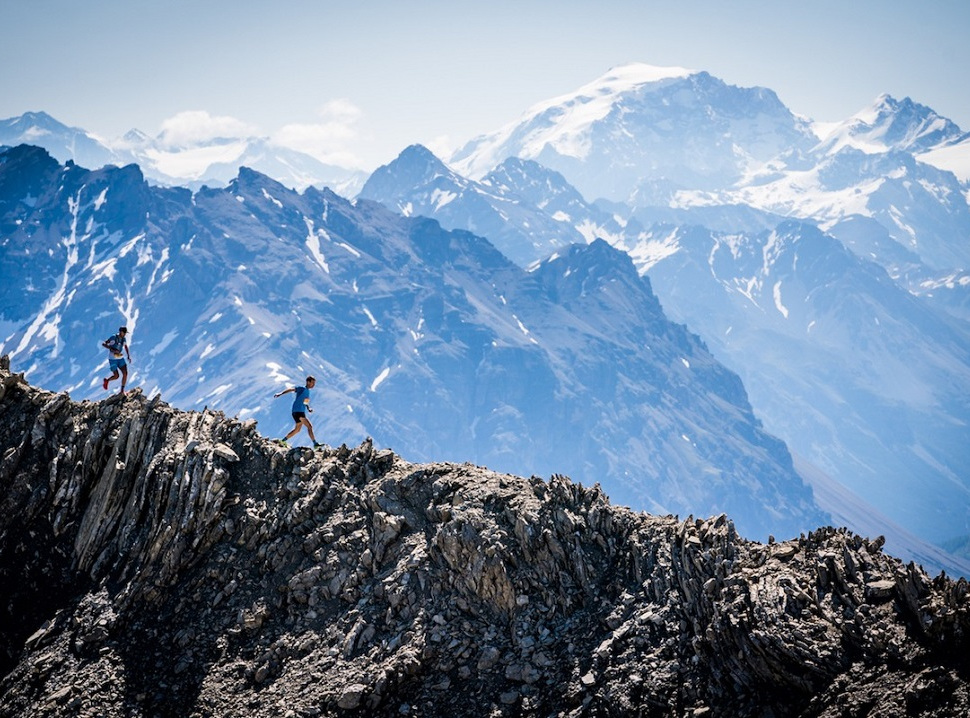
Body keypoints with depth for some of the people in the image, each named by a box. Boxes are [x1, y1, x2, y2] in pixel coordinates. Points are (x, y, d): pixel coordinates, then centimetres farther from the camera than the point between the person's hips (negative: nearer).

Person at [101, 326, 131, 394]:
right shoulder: (113, 337, -17)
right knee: (116, 376, -6)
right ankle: (107, 381, 27)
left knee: (125, 374, -11)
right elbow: (103, 344, -18)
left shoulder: (123, 338, 1)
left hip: (120, 358, 5)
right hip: (112, 359, -5)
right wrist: (112, 349, -28)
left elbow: (125, 346, 20)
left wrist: (128, 356, 10)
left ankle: (122, 391, -2)